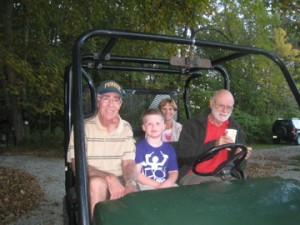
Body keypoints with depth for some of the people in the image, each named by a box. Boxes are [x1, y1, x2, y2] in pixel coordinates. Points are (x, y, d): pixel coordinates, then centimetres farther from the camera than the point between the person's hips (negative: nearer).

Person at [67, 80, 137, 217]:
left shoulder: (126, 128, 4)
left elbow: (129, 163, 0)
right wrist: (109, 177, -28)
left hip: (118, 182, 2)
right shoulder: (83, 127, -7)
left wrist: (131, 182, -23)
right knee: (97, 182, -34)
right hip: (91, 185, -2)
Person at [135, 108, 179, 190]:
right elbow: (136, 173, -8)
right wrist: (157, 185, -14)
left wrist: (166, 184, -12)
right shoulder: (140, 147, -3)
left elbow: (174, 172, 9)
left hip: (166, 184, 4)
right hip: (146, 185, -4)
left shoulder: (169, 148, 9)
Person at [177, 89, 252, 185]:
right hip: (194, 175, -3)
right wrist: (214, 145, -22)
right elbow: (183, 153, -13)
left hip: (223, 176, 4)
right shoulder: (192, 124, 1)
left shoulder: (236, 128, 13)